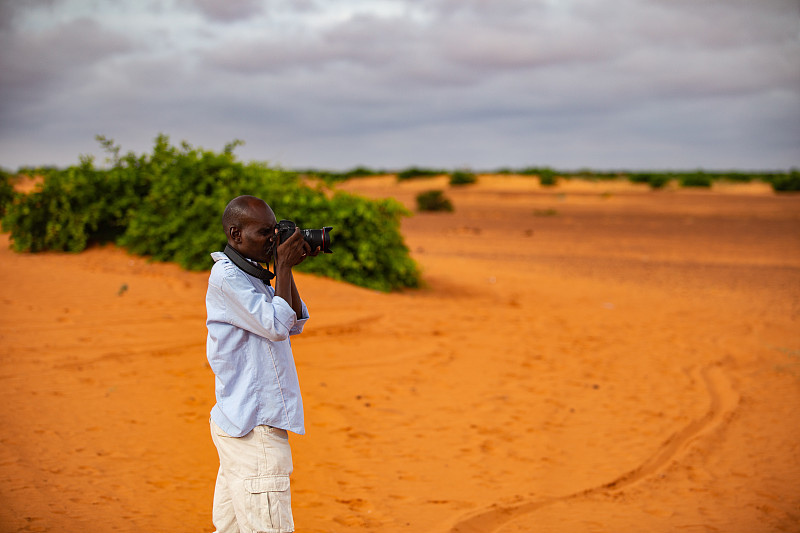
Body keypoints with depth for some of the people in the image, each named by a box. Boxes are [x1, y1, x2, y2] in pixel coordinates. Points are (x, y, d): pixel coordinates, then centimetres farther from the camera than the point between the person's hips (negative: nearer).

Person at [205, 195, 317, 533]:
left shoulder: (248, 274, 17)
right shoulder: (226, 276, -13)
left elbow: (295, 323, 16)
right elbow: (277, 325, -19)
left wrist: (287, 268, 7)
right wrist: (283, 267, -11)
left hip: (240, 425, 10)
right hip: (253, 428, -10)